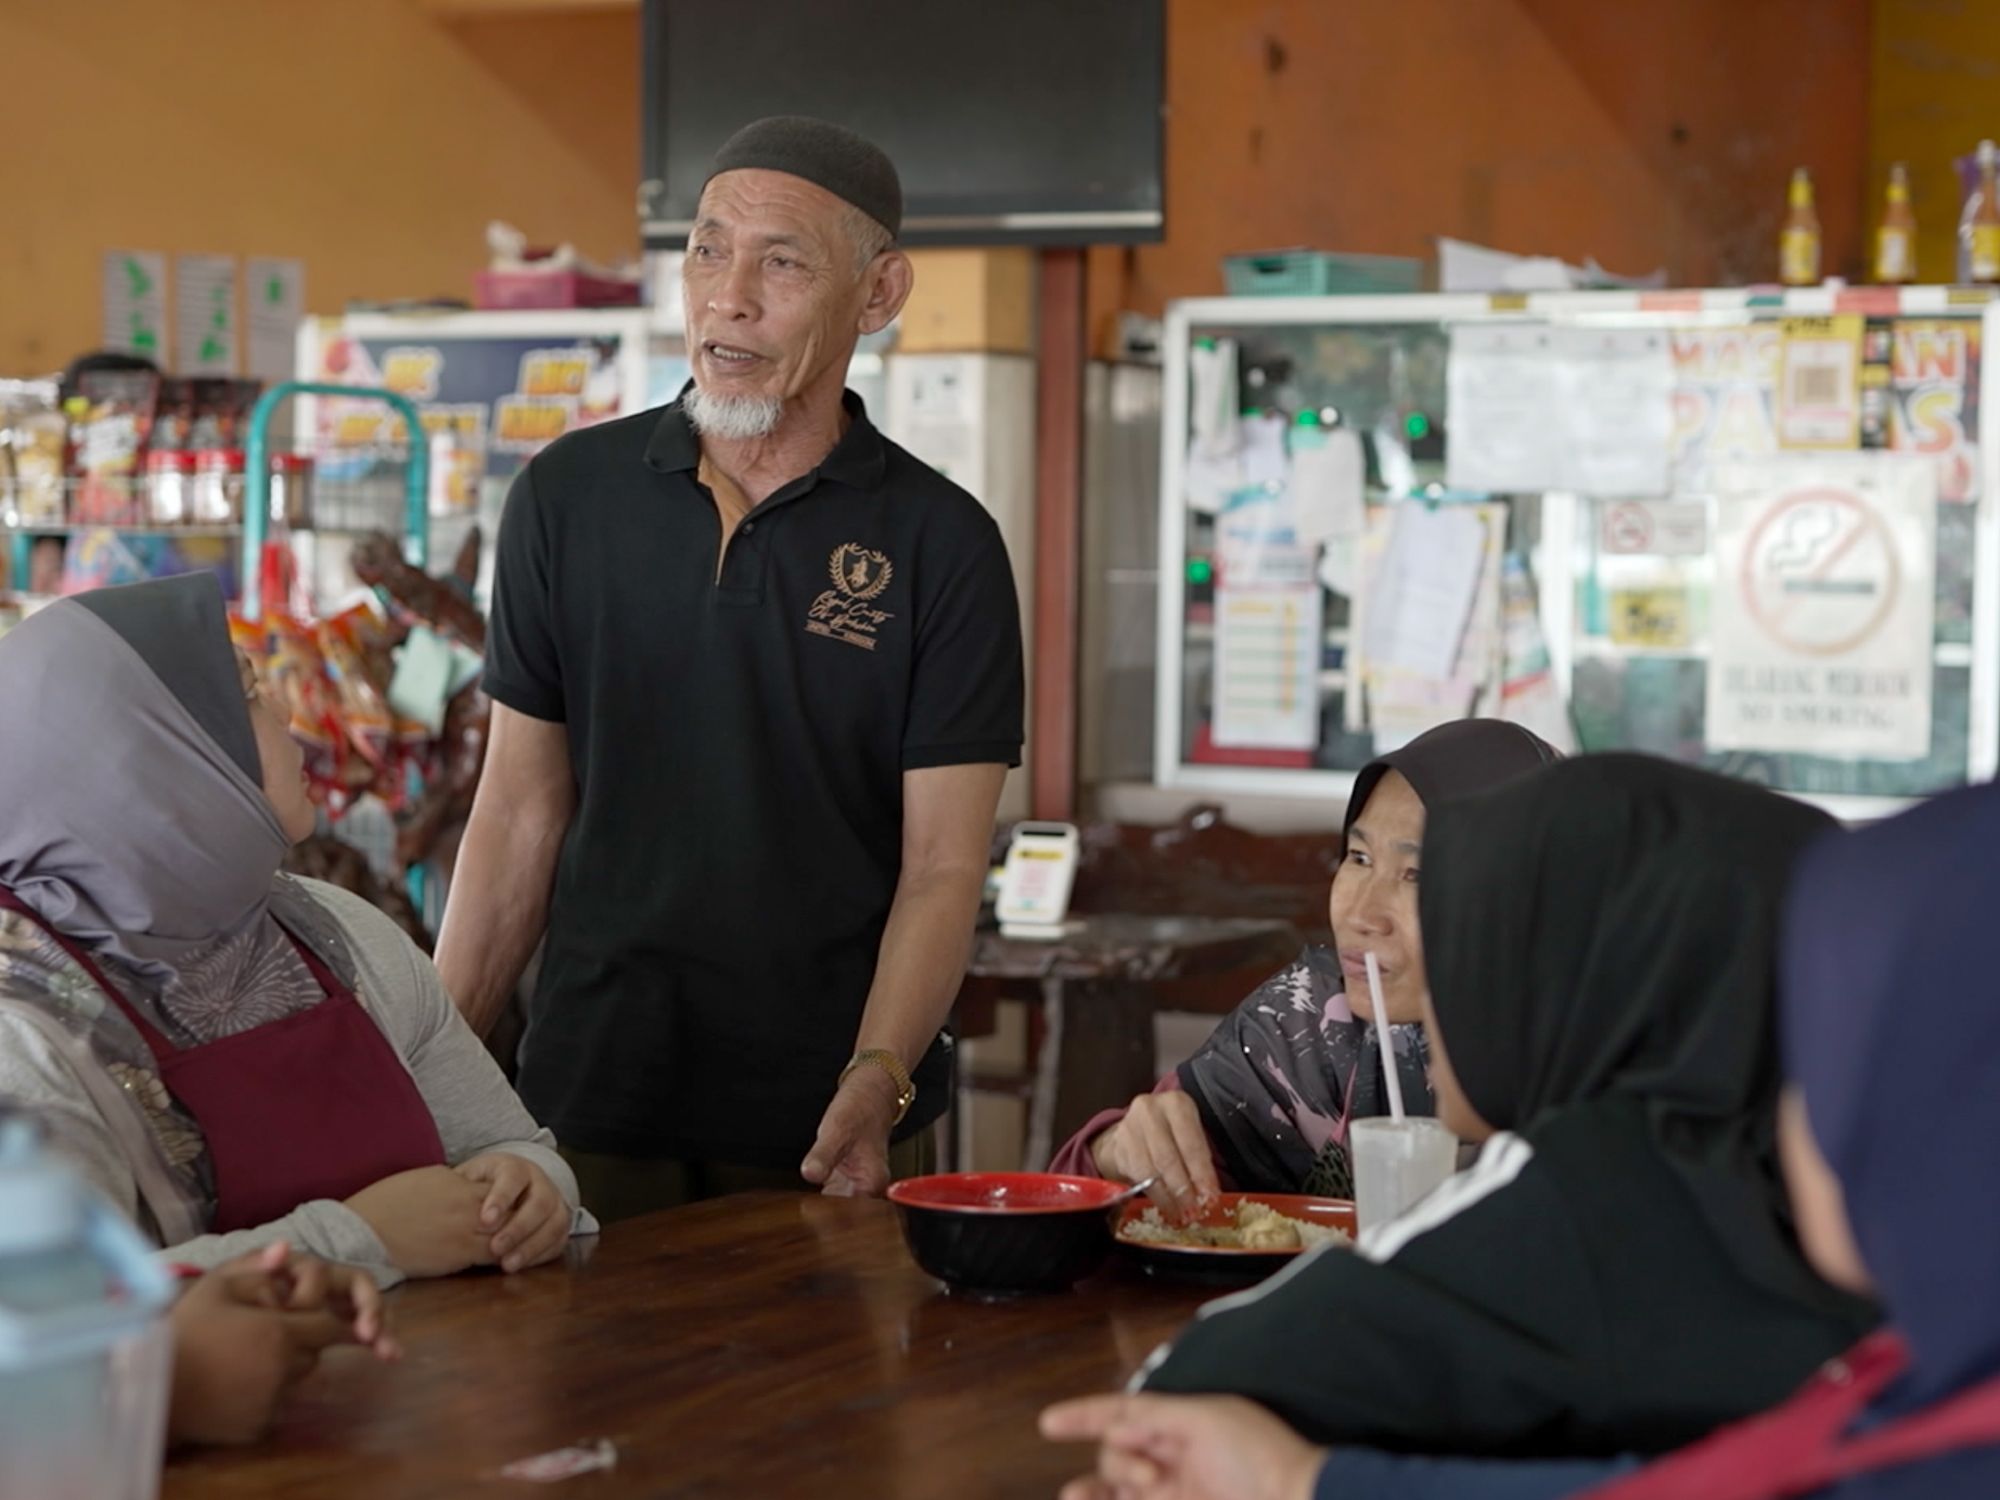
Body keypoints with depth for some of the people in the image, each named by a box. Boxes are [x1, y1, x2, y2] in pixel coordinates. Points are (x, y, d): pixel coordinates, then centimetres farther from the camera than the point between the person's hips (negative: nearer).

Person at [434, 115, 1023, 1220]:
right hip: (591, 1100, 2)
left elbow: (942, 867, -9)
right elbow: (520, 812, 6)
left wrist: (874, 1087, -23)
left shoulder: (941, 543, -5)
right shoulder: (567, 496, 3)